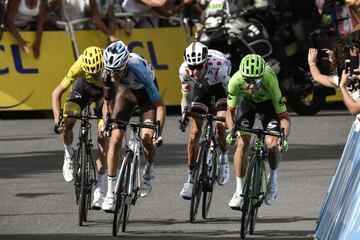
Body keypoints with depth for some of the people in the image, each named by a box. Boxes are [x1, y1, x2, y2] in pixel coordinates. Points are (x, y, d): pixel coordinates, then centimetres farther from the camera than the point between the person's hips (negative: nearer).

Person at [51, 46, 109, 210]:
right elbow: (57, 93, -29)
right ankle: (69, 156, 9)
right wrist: (57, 119, -41)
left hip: (106, 90, -1)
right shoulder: (80, 66, -36)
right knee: (67, 122, -23)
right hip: (84, 86, 1)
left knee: (102, 136, -11)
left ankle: (100, 189, -4)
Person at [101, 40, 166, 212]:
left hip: (146, 93, -3)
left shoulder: (139, 69, -39)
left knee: (147, 137, -20)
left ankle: (149, 170, 13)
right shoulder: (107, 70, -29)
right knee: (115, 138, -11)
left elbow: (160, 105, -33)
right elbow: (107, 98, -11)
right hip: (125, 91, 3)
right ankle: (110, 193, -6)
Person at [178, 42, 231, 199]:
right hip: (201, 88, 2)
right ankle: (190, 179, 0)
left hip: (221, 86, -2)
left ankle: (224, 157, 8)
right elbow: (186, 96, -14)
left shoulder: (219, 65, -41)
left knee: (221, 126, -23)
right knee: (194, 132, -8)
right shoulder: (185, 70, -31)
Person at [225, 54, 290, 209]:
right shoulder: (236, 81, -36)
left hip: (267, 102, -1)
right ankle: (239, 191, -2)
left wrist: (284, 138, -48)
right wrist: (231, 131, -38)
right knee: (242, 144, -15)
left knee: (272, 144, -18)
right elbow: (230, 110, -20)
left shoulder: (270, 81, -40)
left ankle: (273, 177, 12)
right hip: (247, 102, 1)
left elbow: (284, 117, -32)